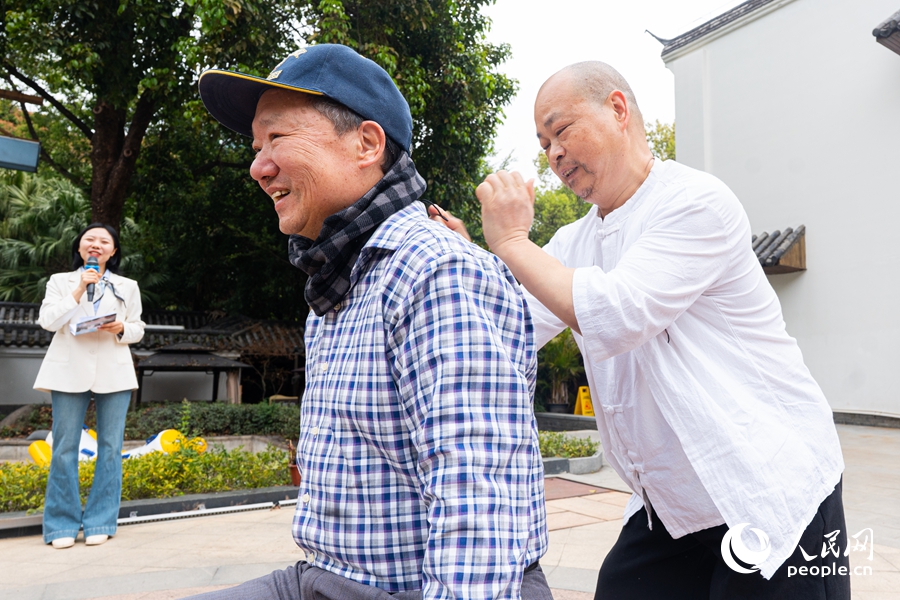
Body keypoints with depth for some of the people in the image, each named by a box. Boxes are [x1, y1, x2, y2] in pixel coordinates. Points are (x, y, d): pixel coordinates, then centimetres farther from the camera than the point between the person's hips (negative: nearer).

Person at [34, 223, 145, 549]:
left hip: (113, 373, 1)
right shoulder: (60, 281, 12)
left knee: (110, 447, 0)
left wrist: (121, 329, -9)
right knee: (65, 447, -1)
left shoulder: (127, 287, 15)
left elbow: (138, 329, 13)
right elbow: (48, 321, -2)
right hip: (69, 372, -1)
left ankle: (100, 522, 8)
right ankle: (62, 524, 10)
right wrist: (79, 289, -8)